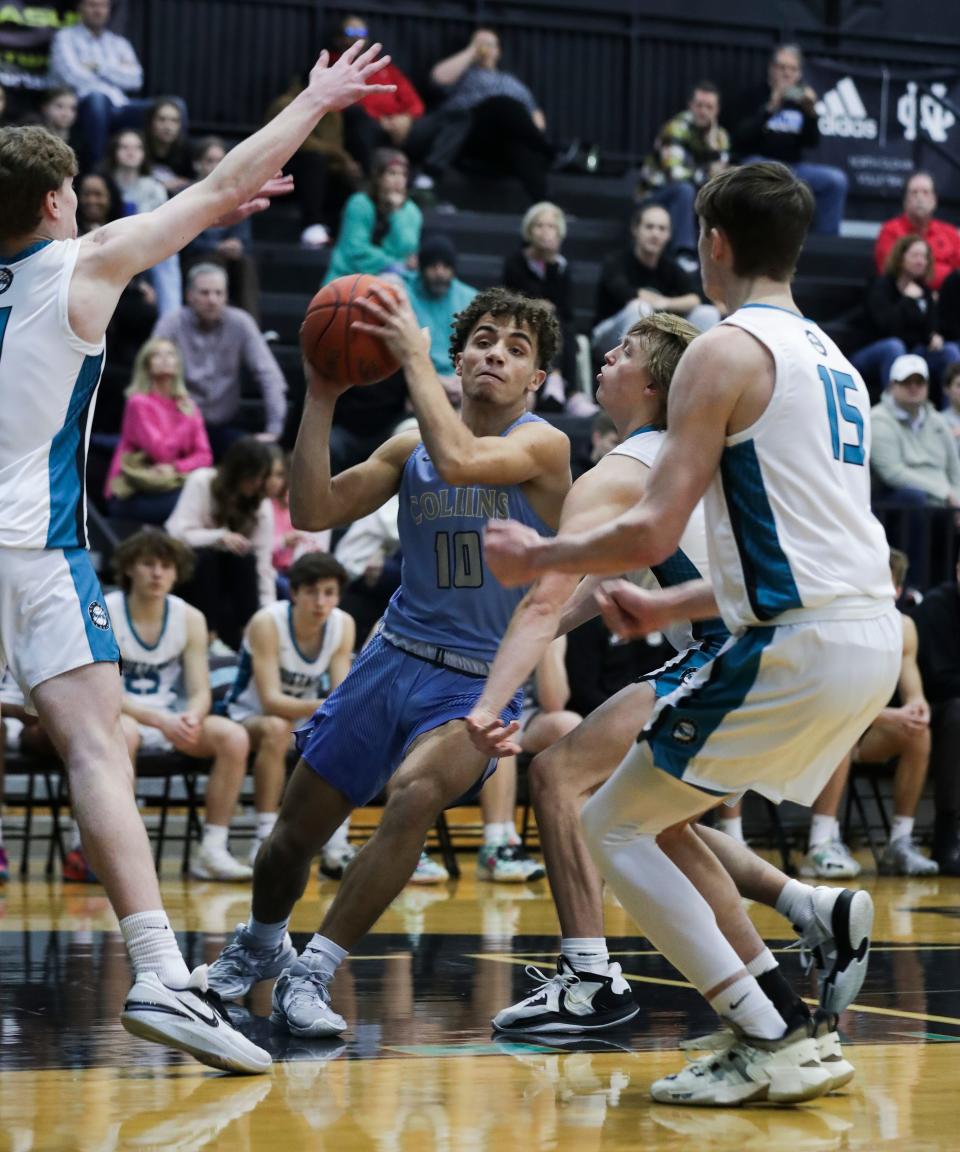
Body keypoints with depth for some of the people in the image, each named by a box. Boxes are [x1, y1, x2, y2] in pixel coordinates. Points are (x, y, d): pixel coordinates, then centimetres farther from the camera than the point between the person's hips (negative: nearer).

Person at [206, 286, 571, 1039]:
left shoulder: (543, 445, -11)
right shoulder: (411, 448, 6)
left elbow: (459, 460, -31)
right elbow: (314, 511, -3)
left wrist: (414, 357, -23)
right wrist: (322, 398, -11)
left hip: (479, 684, -5)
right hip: (393, 658, 5)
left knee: (415, 794, -33)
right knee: (296, 829, 8)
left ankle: (311, 973, -22)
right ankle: (259, 946, 41)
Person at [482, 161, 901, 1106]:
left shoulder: (726, 352, -8)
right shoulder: (832, 360, 20)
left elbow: (651, 534, -14)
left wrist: (534, 558, 2)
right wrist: (667, 610, 28)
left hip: (801, 645, -9)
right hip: (872, 636, 9)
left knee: (611, 826, 2)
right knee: (669, 815, 23)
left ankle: (769, 1048, -5)